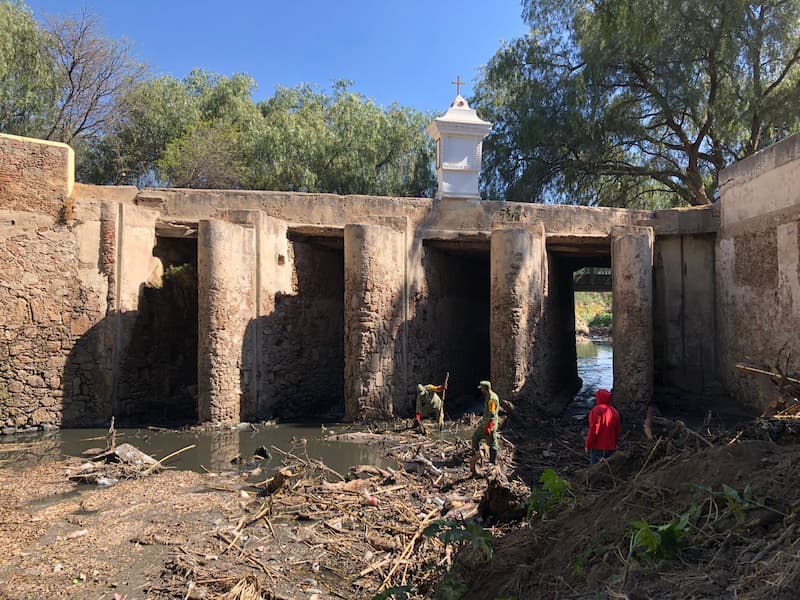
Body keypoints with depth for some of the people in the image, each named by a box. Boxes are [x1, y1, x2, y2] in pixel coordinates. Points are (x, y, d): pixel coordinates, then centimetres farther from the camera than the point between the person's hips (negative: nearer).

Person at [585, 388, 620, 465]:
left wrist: (588, 445, -9)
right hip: (610, 447, 7)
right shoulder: (614, 411, 9)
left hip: (598, 447, -7)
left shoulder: (596, 410, -14)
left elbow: (593, 430, -17)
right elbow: (617, 431, 13)